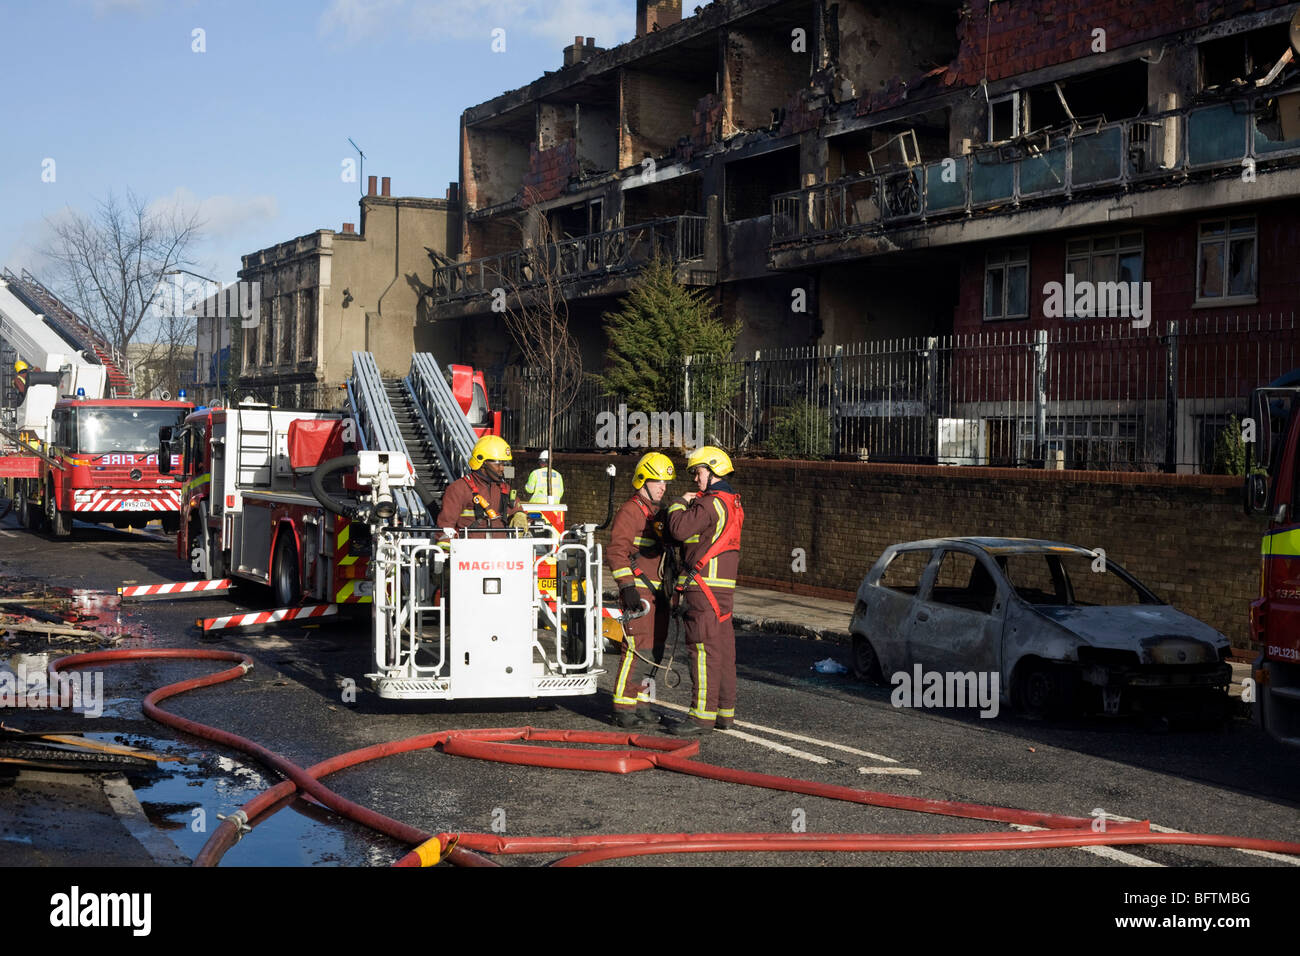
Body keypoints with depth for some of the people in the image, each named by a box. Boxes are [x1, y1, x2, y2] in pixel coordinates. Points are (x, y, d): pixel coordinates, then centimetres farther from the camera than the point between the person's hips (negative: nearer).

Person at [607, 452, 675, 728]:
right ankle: (624, 709, -7)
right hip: (638, 592, -9)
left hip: (658, 593, 9)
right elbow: (616, 552, -16)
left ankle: (641, 705, 17)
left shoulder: (660, 513, 19)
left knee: (654, 650, 9)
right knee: (639, 649, -12)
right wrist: (627, 586, -22)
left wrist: (670, 592, 24)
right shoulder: (629, 512, -8)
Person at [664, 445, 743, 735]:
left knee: (704, 649, -9)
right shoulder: (732, 503, 18)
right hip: (723, 588, 10)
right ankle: (725, 711, 17)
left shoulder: (712, 503, -14)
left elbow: (680, 529, -23)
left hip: (705, 586, -10)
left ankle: (703, 714, -9)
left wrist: (679, 504, -5)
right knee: (723, 648, 12)